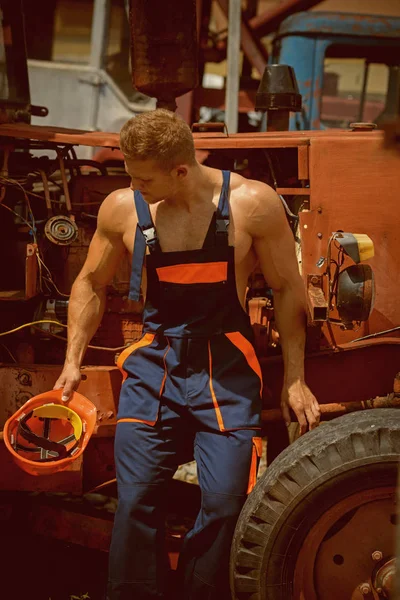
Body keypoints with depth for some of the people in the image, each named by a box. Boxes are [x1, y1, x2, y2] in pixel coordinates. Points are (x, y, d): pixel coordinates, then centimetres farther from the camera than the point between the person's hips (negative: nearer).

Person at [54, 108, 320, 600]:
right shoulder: (123, 208, -1)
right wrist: (73, 360, 11)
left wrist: (294, 378, 2)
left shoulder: (252, 204, -8)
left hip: (226, 370, -2)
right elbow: (90, 284, 15)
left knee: (225, 501, -6)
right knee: (135, 498, -3)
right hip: (153, 363, 2)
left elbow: (287, 289, 2)